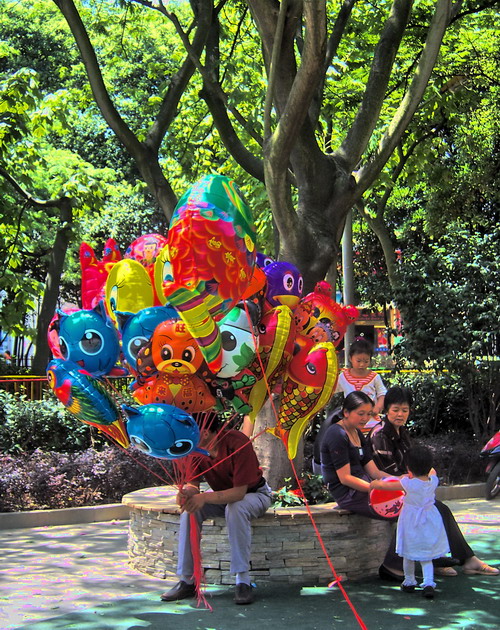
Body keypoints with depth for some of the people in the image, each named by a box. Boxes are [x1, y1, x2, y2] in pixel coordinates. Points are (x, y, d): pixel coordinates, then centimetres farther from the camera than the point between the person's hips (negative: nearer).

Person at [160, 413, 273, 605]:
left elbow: (239, 491, -35)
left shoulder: (237, 443, -33)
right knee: (190, 508, -21)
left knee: (235, 508, -37)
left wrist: (205, 497, -47)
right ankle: (187, 580, -14)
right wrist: (187, 492, -38)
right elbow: (192, 483, -13)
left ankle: (243, 581, -29)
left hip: (254, 494, -5)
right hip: (223, 495, 5)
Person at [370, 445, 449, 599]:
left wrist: (375, 483, 11)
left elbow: (385, 485, -8)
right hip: (430, 522, 3)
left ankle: (409, 582, 30)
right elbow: (432, 470, 17)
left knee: (409, 555, 15)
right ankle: (429, 583, -5)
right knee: (426, 557, 11)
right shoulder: (433, 481, -9)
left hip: (411, 523, -3)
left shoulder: (407, 483, -20)